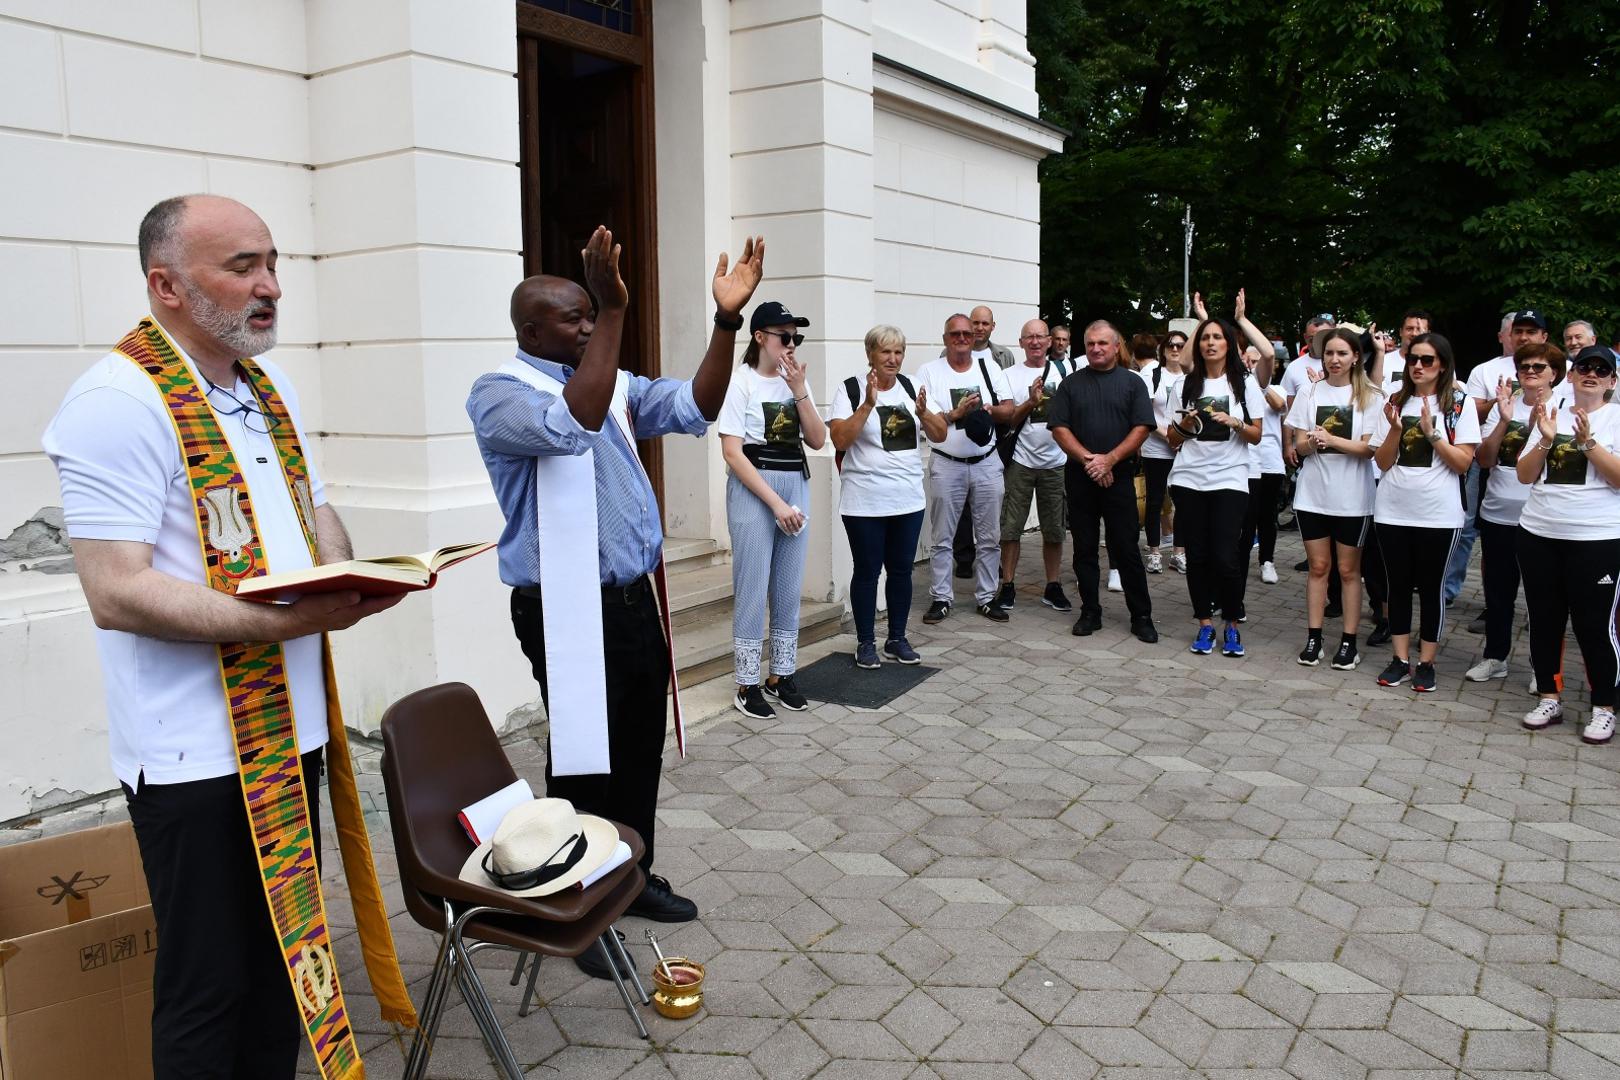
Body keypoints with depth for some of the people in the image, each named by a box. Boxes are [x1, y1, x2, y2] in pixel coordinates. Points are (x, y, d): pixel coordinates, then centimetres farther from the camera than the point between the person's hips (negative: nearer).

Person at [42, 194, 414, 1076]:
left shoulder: (269, 384, 12)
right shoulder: (117, 401, -15)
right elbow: (117, 593, -20)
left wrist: (347, 581, -1)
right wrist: (278, 621, -28)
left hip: (292, 728, 8)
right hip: (198, 755, -8)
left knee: (282, 958, 19)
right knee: (208, 988, 6)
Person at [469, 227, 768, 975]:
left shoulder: (613, 383, 13)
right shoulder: (499, 394, -10)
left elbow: (695, 408, 4)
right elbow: (573, 424, -30)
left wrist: (727, 320, -7)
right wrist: (615, 311, -31)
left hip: (635, 598, 8)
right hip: (567, 610, -7)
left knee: (640, 750, 16)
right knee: (583, 759, 2)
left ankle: (634, 877, 34)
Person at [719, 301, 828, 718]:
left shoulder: (796, 381, 10)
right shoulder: (740, 381, -8)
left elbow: (817, 441, 4)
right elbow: (732, 452, -14)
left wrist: (799, 391, -8)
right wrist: (775, 502, -17)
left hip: (796, 486, 6)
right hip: (753, 490, -6)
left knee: (789, 588, 11)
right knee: (753, 590, -1)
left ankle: (781, 675, 23)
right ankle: (747, 686, 9)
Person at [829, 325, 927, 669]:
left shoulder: (910, 387, 7)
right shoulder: (851, 389, -6)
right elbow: (840, 440, -16)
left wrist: (923, 412, -13)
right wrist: (868, 404, -23)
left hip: (909, 499, 4)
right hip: (865, 502, -4)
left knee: (901, 569, 11)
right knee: (867, 571, 4)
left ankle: (897, 638, 24)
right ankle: (865, 642, 16)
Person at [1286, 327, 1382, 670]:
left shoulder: (1370, 397, -2)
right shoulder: (1310, 393, 5)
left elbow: (1369, 449, -9)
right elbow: (1300, 446, 3)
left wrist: (1331, 439, -22)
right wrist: (1311, 442, -19)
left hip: (1352, 497, -2)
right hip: (1313, 493, 2)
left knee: (1348, 569, 6)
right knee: (1318, 566, 7)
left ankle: (1349, 641, 12)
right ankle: (1313, 638, 12)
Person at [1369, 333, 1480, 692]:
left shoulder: (1460, 404, -2)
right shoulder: (1396, 402, 5)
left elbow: (1463, 462, -7)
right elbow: (1383, 462, 2)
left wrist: (1432, 433, -17)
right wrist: (1395, 429, -13)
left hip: (1437, 514, -2)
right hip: (1392, 511, 3)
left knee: (1430, 588, 6)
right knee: (1399, 585, 8)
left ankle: (1425, 663, 15)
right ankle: (1400, 659, 18)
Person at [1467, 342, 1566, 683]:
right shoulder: (1504, 406, 5)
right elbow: (1484, 460, -2)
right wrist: (1504, 421, -14)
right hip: (1497, 515, 3)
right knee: (1498, 590, 13)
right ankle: (1495, 657, 27)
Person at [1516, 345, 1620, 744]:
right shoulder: (1551, 414, 9)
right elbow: (1524, 475, 6)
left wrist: (1588, 441, -20)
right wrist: (1546, 440, -9)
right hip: (1538, 534, 4)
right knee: (1544, 619, 10)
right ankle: (1549, 699, 22)